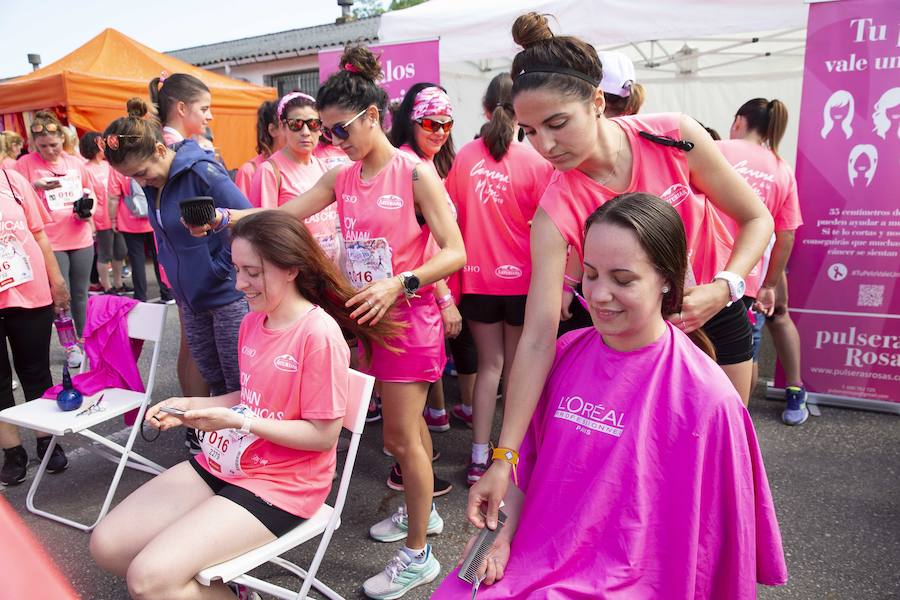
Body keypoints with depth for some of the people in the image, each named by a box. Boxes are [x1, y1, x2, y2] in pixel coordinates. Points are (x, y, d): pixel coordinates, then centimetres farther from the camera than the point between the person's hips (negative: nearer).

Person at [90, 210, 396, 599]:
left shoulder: (319, 333, -22)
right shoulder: (252, 321, 5)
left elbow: (323, 435, -19)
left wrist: (237, 422, -24)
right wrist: (189, 405, 2)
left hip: (280, 484, -8)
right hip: (222, 463, 8)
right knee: (107, 545, 3)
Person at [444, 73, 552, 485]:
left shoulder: (465, 156, -2)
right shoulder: (536, 162, -11)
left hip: (477, 277, 3)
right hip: (521, 278, -2)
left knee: (489, 364, 15)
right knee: (518, 367, 13)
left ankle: (479, 458, 19)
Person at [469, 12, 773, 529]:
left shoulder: (675, 137, -25)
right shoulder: (556, 213, -27)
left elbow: (756, 219, -11)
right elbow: (538, 338, -31)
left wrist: (723, 287, -29)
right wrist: (503, 458, -33)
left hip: (716, 307, 2)